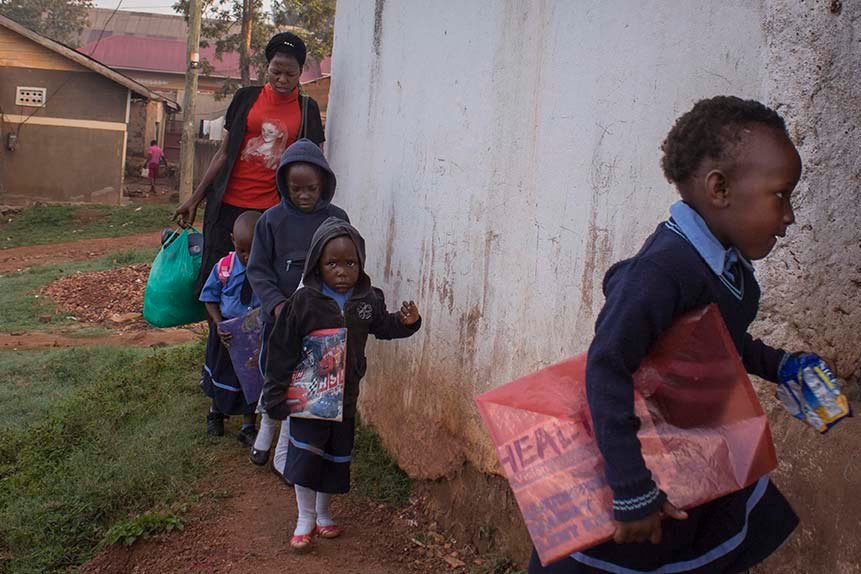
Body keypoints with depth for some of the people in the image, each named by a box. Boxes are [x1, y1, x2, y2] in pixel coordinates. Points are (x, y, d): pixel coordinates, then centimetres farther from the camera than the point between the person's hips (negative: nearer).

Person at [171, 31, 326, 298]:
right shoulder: (247, 97, 8)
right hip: (229, 203, 1)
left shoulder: (307, 109, 8)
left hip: (273, 208, -1)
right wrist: (195, 198, 5)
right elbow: (224, 152, 9)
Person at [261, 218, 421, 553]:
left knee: (337, 456, 15)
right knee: (306, 454, -4)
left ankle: (323, 513, 36)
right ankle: (305, 518, 17)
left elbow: (383, 326, 13)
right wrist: (276, 393, -10)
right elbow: (282, 350, -12)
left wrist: (406, 322, -9)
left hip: (345, 395, 4)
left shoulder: (368, 299, -6)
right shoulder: (304, 301, -17)